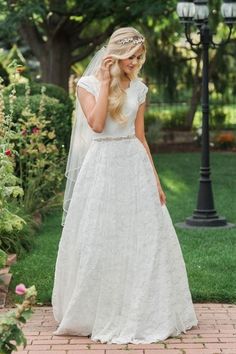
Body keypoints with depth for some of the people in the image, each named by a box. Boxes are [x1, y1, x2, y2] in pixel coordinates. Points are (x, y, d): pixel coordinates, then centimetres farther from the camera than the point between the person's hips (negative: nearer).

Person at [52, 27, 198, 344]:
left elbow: (140, 137, 10)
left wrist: (155, 181, 8)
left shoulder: (138, 89, 7)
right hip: (102, 166, -4)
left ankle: (144, 312, 18)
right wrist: (106, 82, -14)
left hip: (135, 165, 4)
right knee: (99, 241, 3)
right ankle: (99, 313, 18)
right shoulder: (88, 84, -3)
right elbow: (96, 124, -18)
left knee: (144, 239, 5)